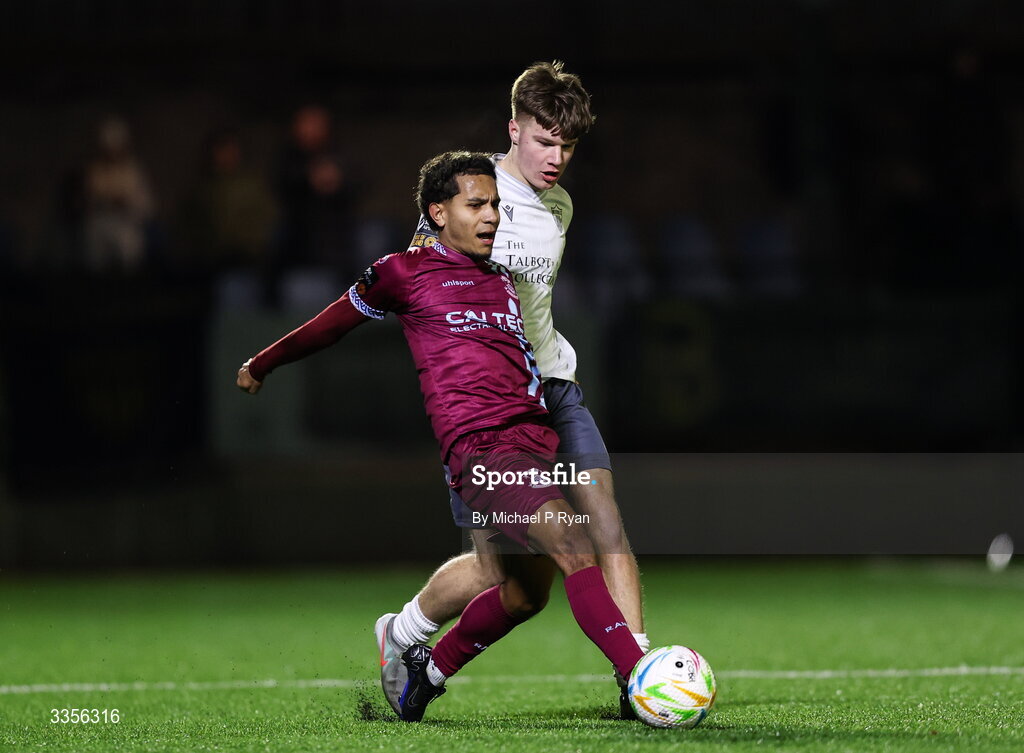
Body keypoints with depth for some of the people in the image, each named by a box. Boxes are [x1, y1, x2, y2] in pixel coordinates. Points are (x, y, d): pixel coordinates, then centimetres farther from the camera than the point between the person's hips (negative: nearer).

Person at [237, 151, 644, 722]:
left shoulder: (505, 279, 22)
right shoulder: (406, 273, 6)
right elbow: (334, 323, 21)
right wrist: (263, 364, 32)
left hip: (537, 437, 7)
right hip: (480, 447, -7)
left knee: (527, 591, 10)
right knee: (576, 549, -24)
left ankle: (431, 669, 34)